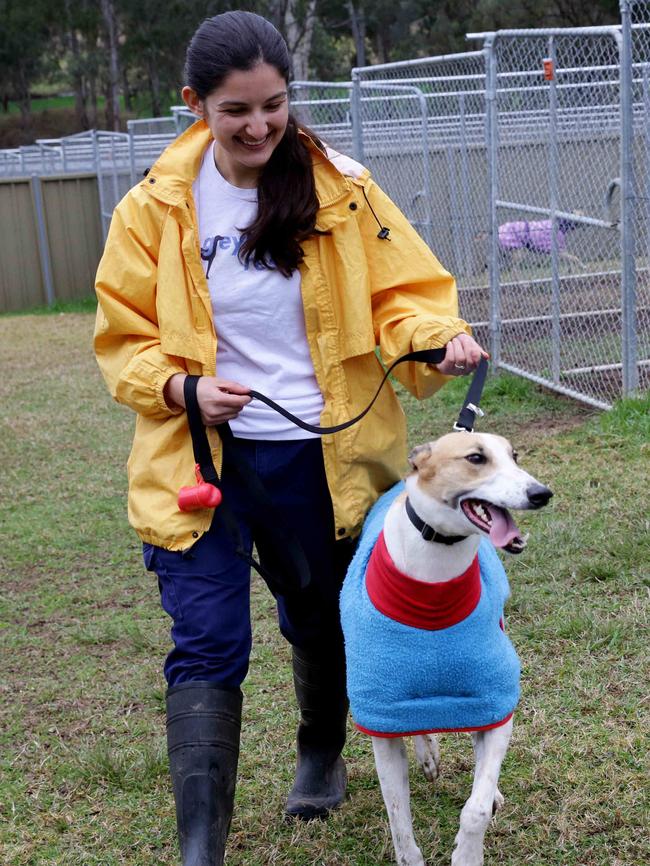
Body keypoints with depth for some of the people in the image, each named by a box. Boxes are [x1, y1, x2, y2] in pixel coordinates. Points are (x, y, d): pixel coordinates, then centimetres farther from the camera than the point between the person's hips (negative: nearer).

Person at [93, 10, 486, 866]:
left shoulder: (343, 192, -5)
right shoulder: (156, 208, -5)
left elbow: (401, 293, -2)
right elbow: (124, 339, 1)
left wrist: (440, 337, -24)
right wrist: (182, 388, -18)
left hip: (323, 456, 2)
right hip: (203, 460, -1)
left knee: (321, 624, 21)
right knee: (208, 649, -8)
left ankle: (321, 755, 50)